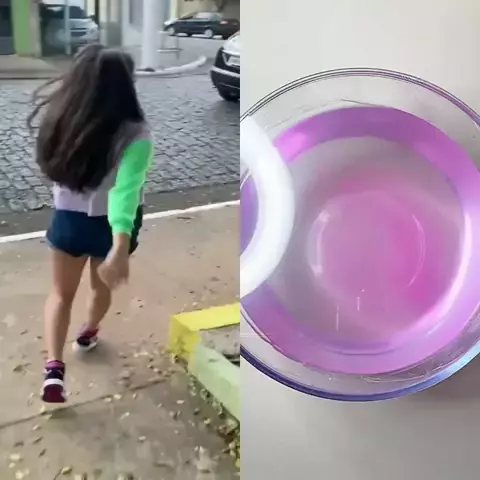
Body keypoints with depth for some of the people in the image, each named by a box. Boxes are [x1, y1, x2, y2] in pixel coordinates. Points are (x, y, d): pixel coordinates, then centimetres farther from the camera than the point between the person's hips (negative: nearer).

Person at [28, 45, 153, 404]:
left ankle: (54, 367, 6)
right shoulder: (133, 135, -28)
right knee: (102, 286, 26)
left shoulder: (58, 119, -14)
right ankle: (88, 334, 50)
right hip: (110, 225, -2)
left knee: (61, 293, 18)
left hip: (67, 219, 2)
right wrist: (120, 247, -47)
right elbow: (125, 191, -40)